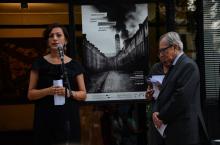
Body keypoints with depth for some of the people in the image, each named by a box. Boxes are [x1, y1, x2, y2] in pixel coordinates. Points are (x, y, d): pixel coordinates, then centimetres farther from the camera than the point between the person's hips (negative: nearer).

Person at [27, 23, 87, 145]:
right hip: (45, 120, -1)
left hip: (68, 119, 1)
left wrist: (69, 93, -12)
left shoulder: (74, 65, 7)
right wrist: (48, 91, -15)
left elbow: (83, 94, 8)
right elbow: (30, 94, 3)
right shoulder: (39, 63, 4)